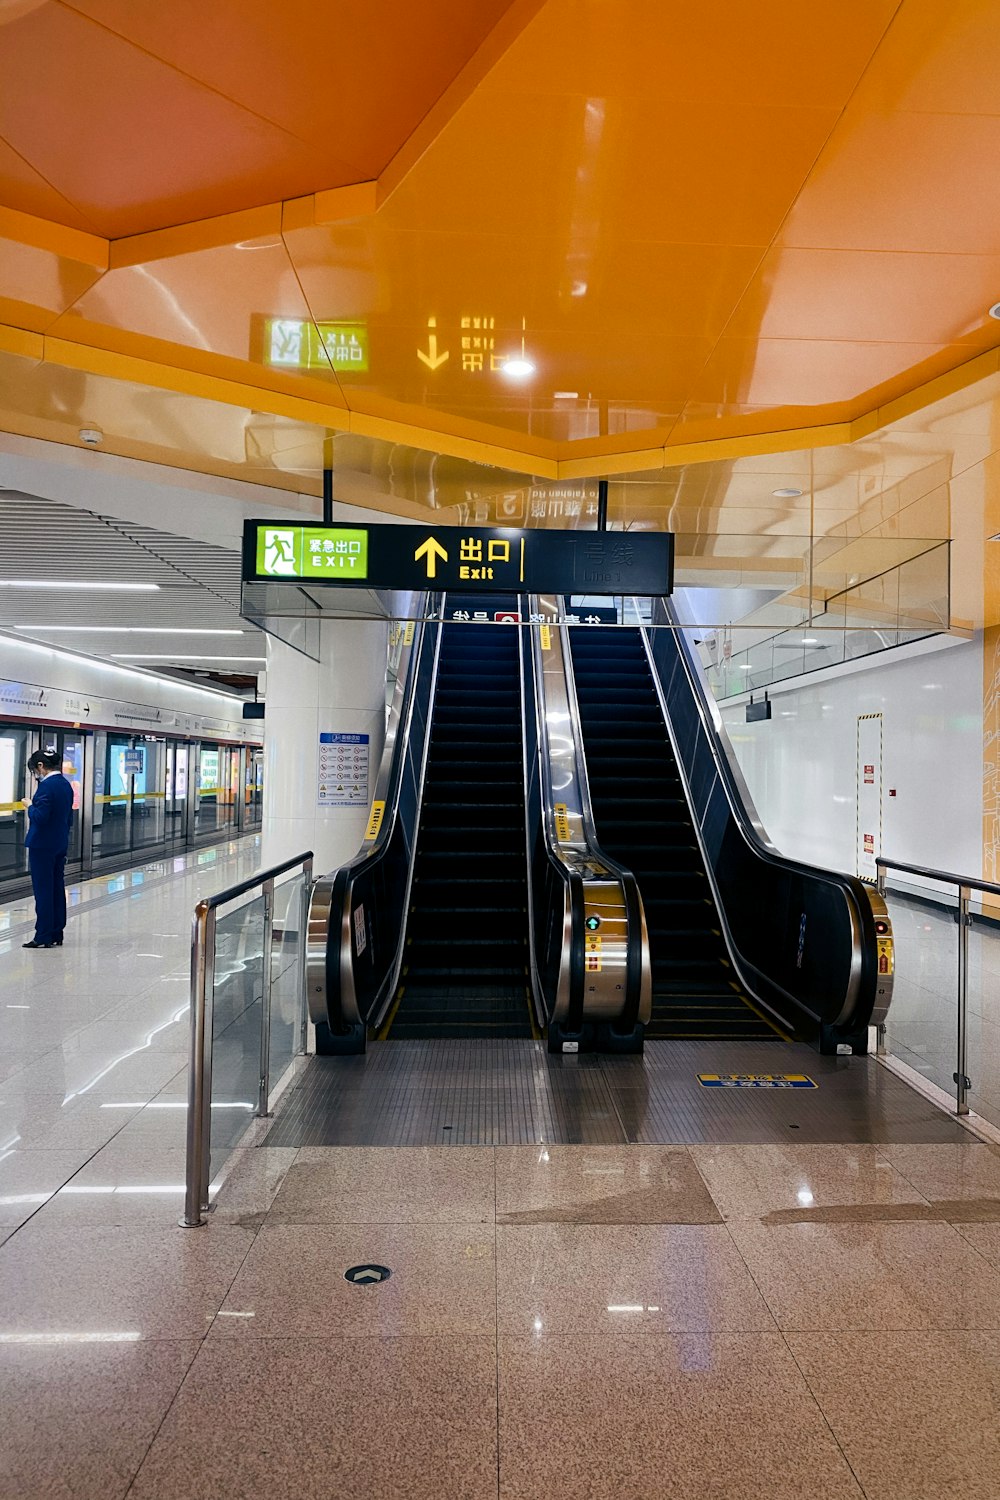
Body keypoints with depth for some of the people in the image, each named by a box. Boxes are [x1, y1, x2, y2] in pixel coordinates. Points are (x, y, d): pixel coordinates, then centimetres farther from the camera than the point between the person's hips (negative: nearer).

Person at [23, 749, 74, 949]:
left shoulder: (46, 785, -17)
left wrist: (30, 807, -4)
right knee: (57, 888, 12)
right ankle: (56, 934, 18)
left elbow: (40, 816, -22)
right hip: (60, 844, 8)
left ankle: (44, 936, 3)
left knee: (43, 890, -2)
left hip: (42, 846, -8)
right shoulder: (65, 784, 10)